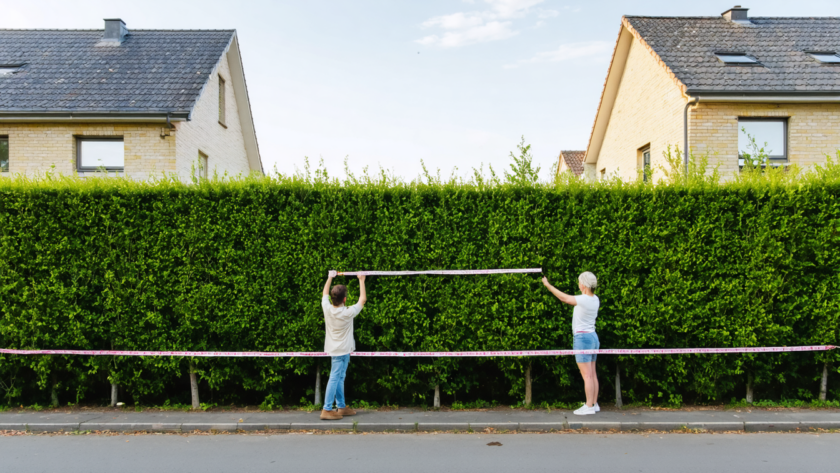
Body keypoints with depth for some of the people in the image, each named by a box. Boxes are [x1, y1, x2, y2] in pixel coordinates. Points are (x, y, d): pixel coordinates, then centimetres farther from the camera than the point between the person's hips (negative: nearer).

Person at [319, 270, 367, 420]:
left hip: (335, 349, 7)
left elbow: (325, 293, 10)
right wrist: (361, 281, 1)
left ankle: (341, 407, 22)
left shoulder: (327, 309, -11)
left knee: (340, 377, 14)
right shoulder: (348, 313, -22)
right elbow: (362, 299, -8)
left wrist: (330, 277, 22)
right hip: (342, 350, -7)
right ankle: (327, 410, -4)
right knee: (335, 378, -5)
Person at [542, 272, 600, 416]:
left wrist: (548, 285, -3)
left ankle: (589, 406, 1)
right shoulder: (595, 299, 5)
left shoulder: (584, 300, -18)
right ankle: (594, 403, 18)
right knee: (592, 374, 12)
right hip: (593, 337, 9)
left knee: (587, 375, -4)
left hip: (582, 338, -8)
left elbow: (564, 298, -11)